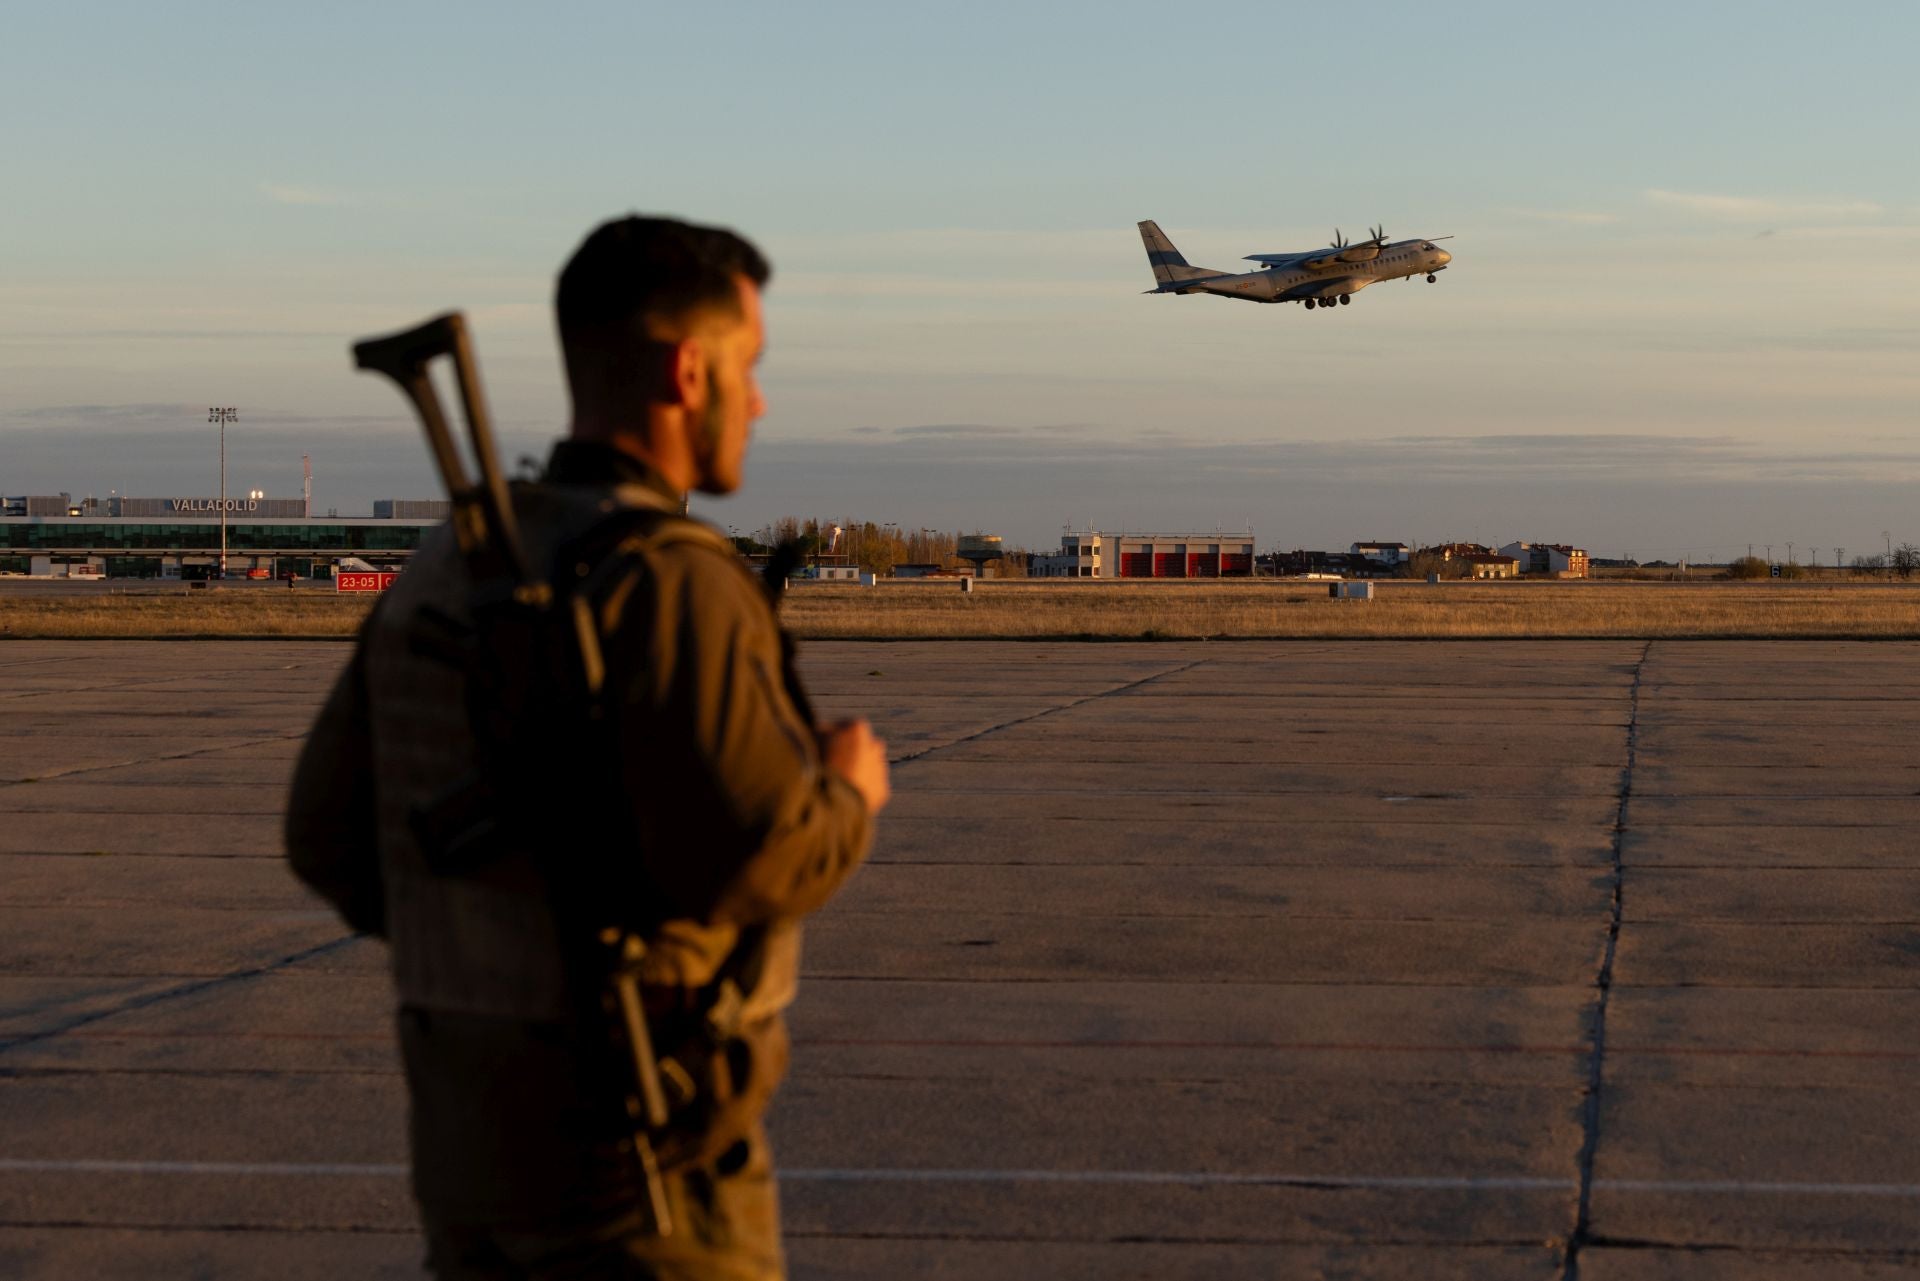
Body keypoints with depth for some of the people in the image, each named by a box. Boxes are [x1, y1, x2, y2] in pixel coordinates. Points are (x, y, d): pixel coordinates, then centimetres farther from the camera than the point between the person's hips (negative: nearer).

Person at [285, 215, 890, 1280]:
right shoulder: (667, 581, -19)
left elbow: (335, 840, 12)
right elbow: (764, 854, -27)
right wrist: (850, 797, -5)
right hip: (635, 1160, -8)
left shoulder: (451, 572, 8)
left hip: (474, 1130, 8)